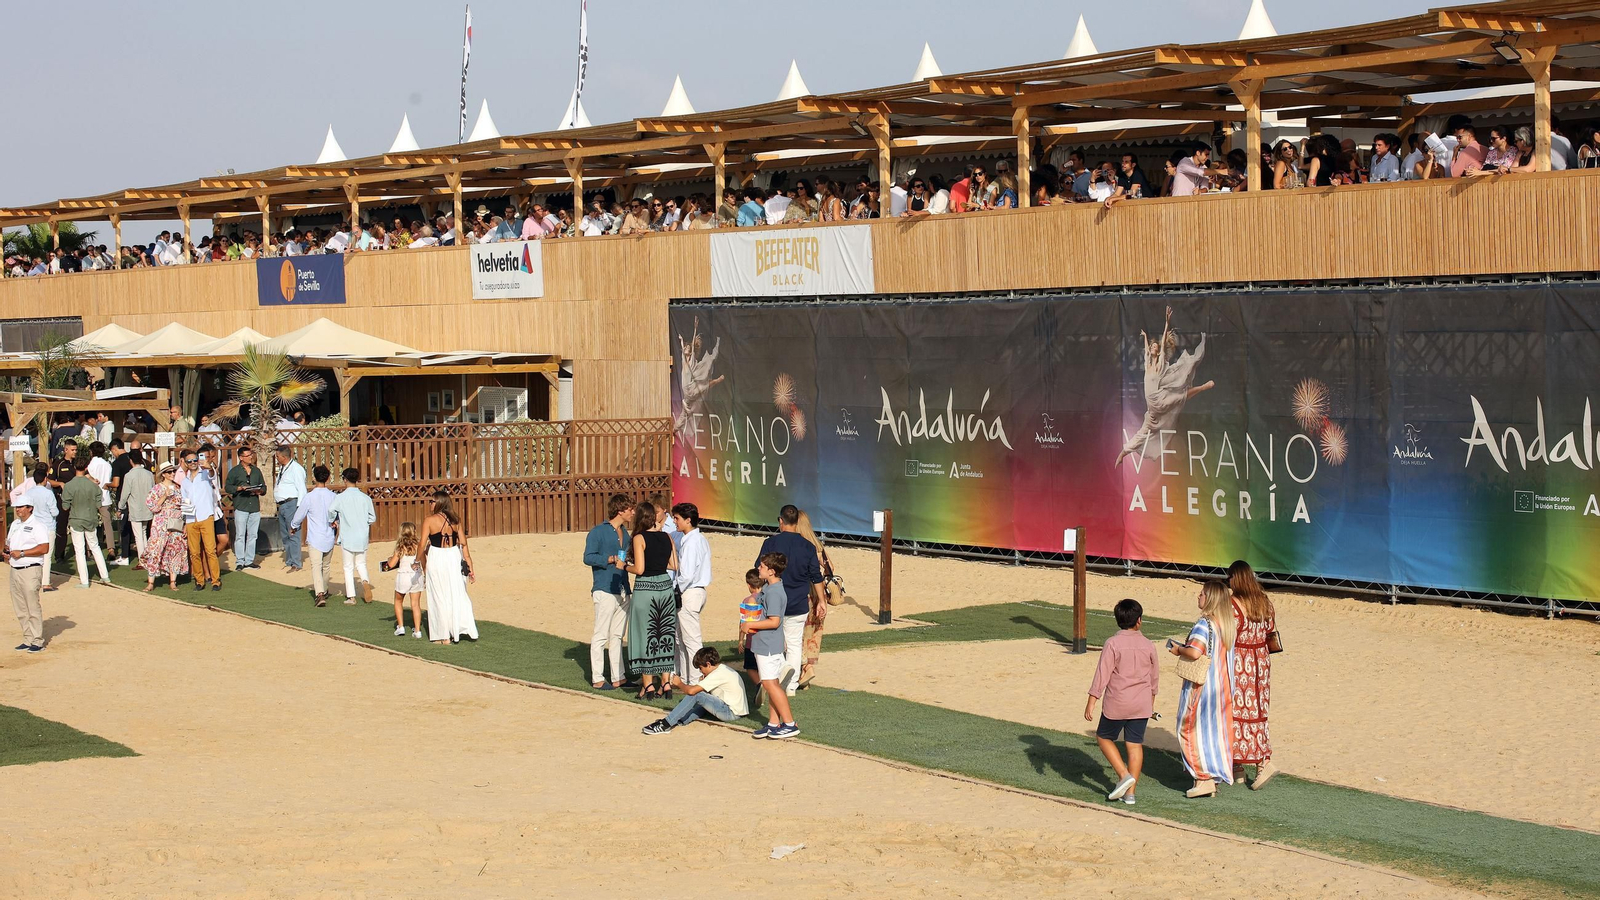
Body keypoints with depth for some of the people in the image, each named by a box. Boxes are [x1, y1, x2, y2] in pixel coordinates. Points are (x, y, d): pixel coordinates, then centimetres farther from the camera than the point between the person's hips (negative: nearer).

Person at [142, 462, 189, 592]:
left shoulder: (178, 488, 11)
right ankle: (150, 583, -6)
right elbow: (153, 506, -8)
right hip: (161, 525, -4)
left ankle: (172, 582, 8)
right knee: (155, 551, -8)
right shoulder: (157, 489, -1)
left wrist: (184, 524, 8)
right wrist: (165, 496, -18)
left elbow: (182, 506, 16)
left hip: (176, 525, 4)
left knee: (175, 552, 2)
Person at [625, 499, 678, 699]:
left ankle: (648, 686, 8)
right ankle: (665, 684, 14)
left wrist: (625, 566, 3)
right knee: (664, 635, 13)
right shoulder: (666, 537, 4)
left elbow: (639, 569, -16)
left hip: (645, 589, -5)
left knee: (645, 636, 5)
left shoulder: (640, 538, -12)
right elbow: (674, 566, 6)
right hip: (665, 587, 5)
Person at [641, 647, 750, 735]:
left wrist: (679, 684, -2)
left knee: (696, 695, -16)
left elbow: (692, 691, -20)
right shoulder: (723, 669, 15)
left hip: (731, 713, -10)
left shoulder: (718, 675, -15)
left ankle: (666, 724, -15)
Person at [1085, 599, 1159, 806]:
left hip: (1117, 703, -4)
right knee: (1135, 745, 8)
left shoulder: (1112, 644, -12)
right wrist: (1151, 702, 27)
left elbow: (1102, 675, -14)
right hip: (1142, 704, 4)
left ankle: (1124, 775, -2)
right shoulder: (1148, 645, 1)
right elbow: (1154, 677, 12)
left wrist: (1091, 703, -8)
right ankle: (1130, 792, 9)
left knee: (1104, 737, 13)